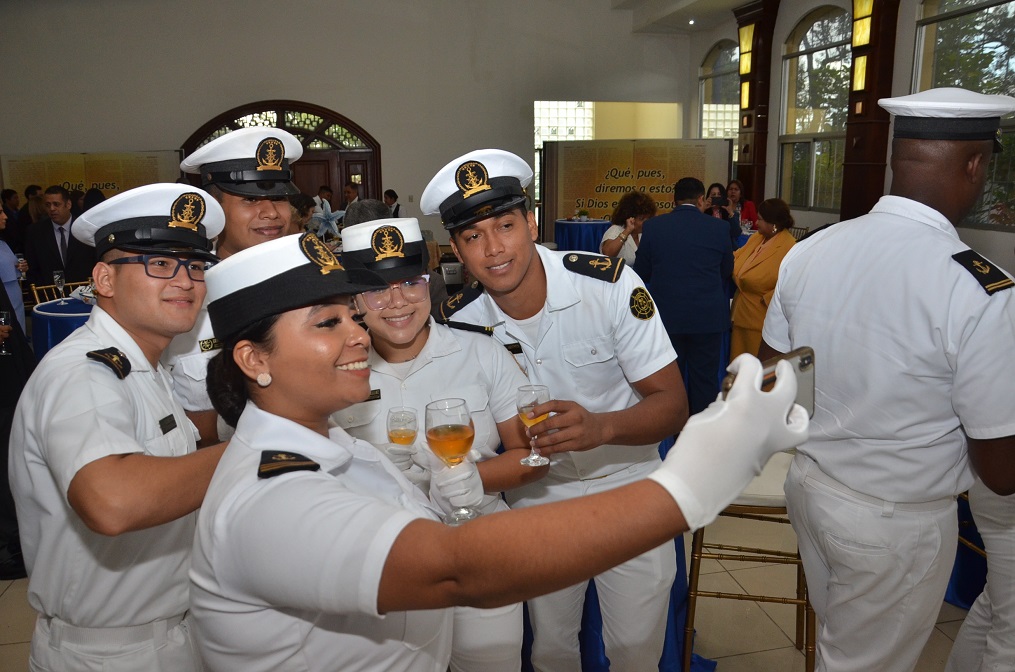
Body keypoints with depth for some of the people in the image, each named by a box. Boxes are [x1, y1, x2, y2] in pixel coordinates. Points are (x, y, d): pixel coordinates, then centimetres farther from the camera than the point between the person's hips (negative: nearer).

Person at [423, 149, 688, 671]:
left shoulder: (610, 284, -24)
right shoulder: (459, 320, -15)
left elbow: (673, 405, -20)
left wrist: (600, 426, -39)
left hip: (626, 487, -2)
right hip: (536, 495, 2)